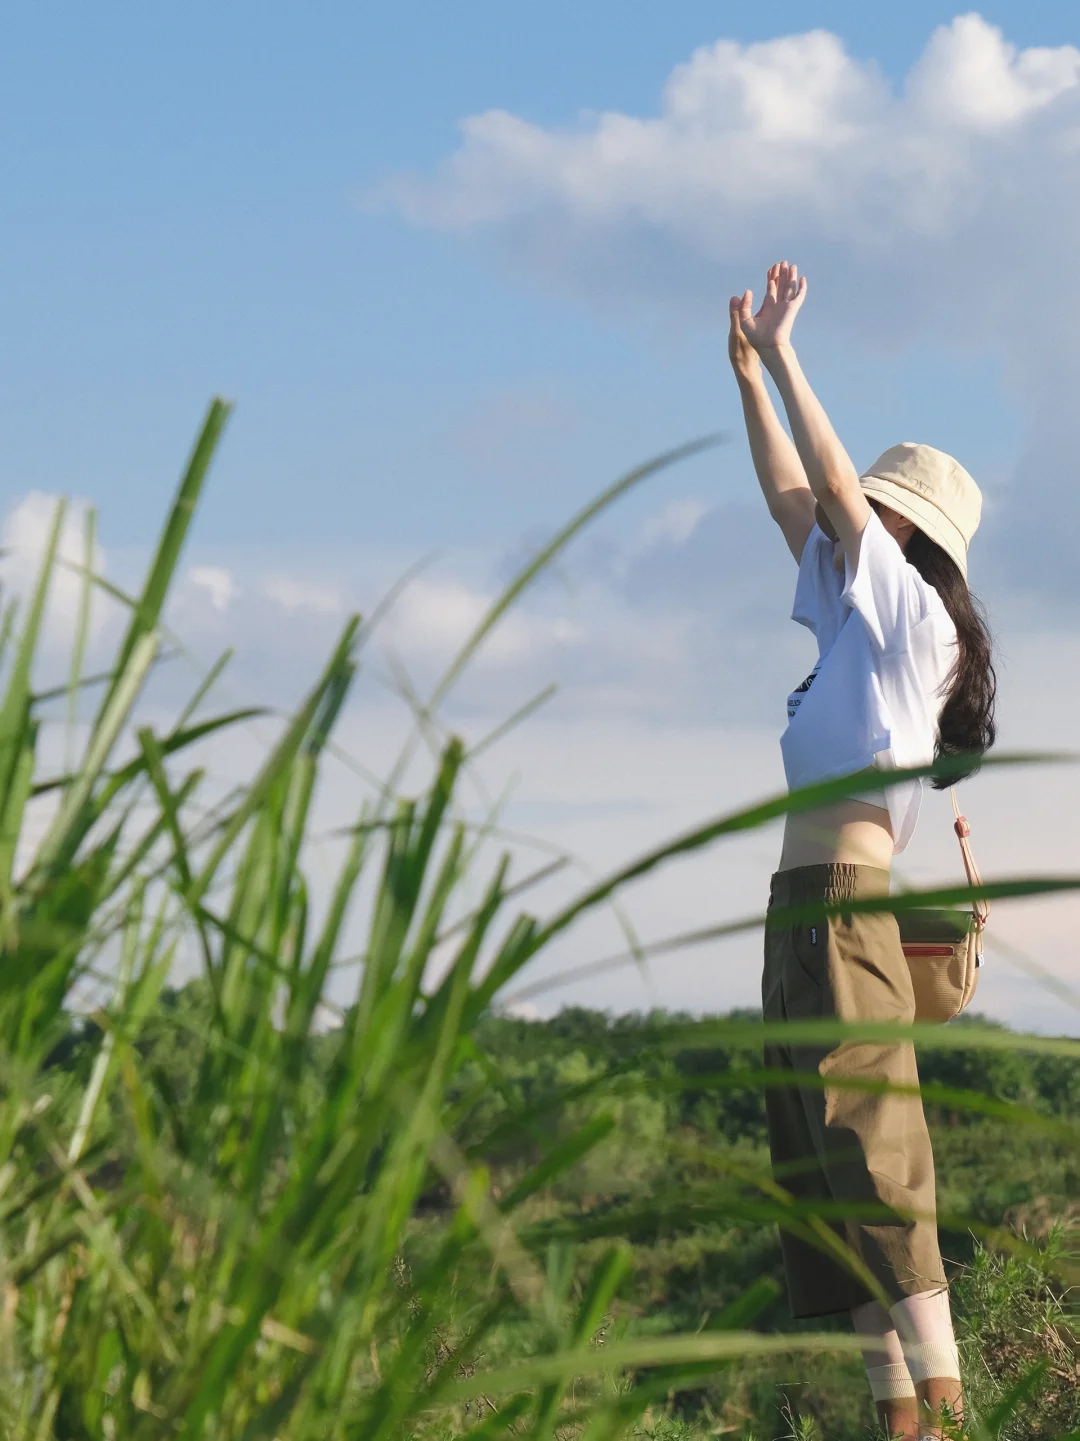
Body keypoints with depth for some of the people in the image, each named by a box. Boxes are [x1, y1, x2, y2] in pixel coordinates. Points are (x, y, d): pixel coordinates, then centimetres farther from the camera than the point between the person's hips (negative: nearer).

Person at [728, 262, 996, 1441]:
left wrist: (784, 354, -2)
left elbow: (833, 487, -8)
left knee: (871, 1160, -16)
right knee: (825, 1179, 5)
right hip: (807, 908, 9)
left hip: (843, 899, -9)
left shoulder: (915, 613, -1)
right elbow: (790, 501, 27)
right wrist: (748, 376, 24)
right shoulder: (865, 625, 21)